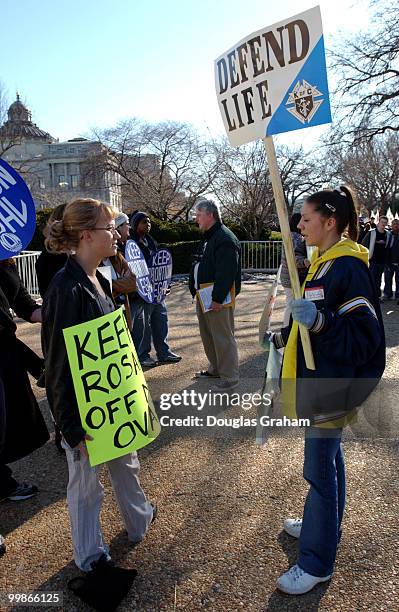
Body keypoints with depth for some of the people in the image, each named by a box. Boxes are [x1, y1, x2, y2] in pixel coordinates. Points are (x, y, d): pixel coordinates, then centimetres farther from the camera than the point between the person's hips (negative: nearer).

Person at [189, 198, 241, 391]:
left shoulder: (225, 239, -18)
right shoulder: (208, 237, 16)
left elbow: (227, 273, -25)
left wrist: (218, 298, -25)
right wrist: (197, 291, 19)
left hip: (218, 299, -10)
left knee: (223, 338, -3)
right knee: (207, 335, 19)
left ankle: (230, 376, 7)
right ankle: (215, 368, 33)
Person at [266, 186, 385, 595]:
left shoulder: (349, 268, -20)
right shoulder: (324, 262, 10)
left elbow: (365, 336, -24)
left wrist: (319, 321, -37)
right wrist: (285, 336, 16)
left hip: (331, 387, -10)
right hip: (318, 379, 10)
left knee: (320, 466, 2)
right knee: (327, 455, 23)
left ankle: (316, 562, 19)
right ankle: (323, 526, 43)